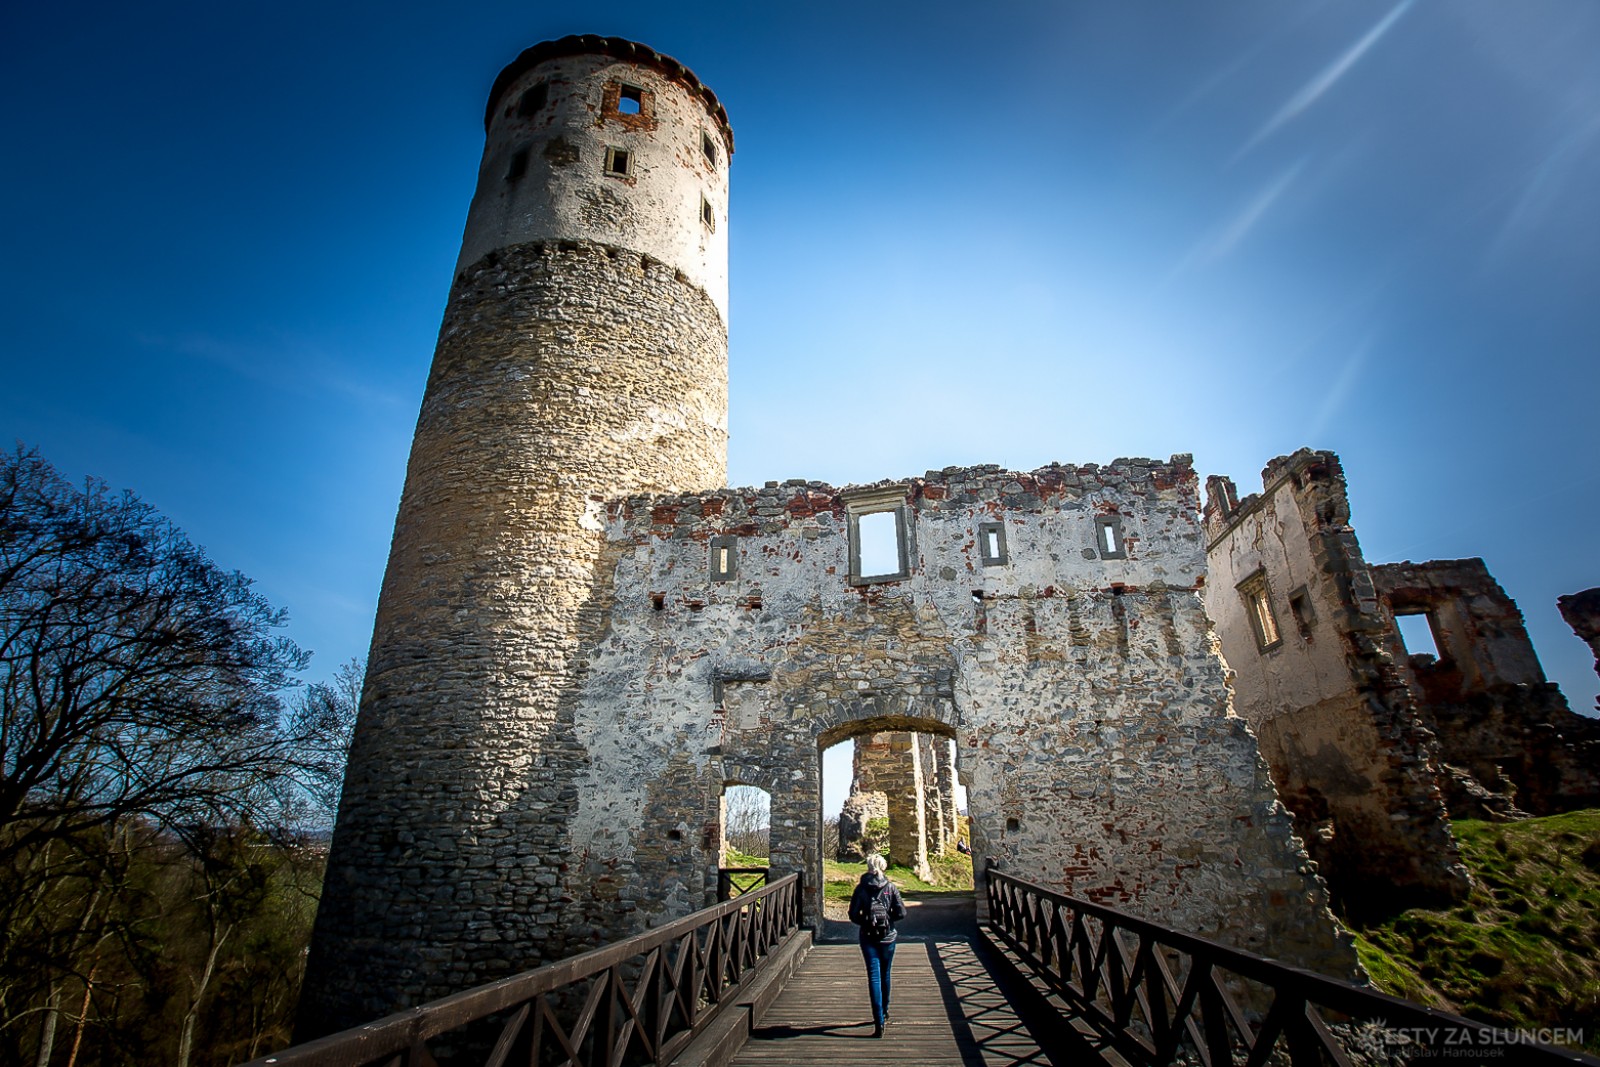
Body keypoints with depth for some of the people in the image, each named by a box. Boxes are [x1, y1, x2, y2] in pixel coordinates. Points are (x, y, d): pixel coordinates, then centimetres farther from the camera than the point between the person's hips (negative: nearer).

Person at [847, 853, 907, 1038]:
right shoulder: (890, 887, -5)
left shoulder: (861, 888, -6)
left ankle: (879, 1022, -10)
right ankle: (884, 1014, 37)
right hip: (888, 937, 2)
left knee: (874, 977, -2)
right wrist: (888, 918, 7)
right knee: (885, 976, 20)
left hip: (868, 938, -2)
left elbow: (853, 915, -7)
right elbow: (901, 912, -9)